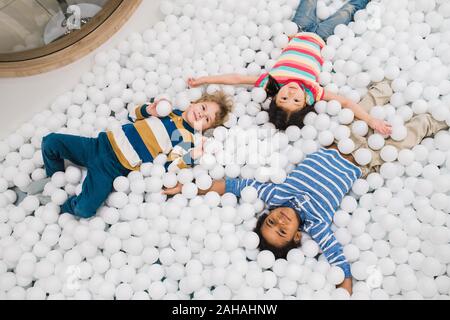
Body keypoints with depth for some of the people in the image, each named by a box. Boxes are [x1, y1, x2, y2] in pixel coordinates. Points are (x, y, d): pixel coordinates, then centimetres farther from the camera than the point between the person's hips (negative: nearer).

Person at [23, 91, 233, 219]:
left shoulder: (185, 139, -3)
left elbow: (166, 168, -13)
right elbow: (133, 114, 20)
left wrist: (191, 157, -27)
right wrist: (149, 110, -1)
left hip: (114, 169, -5)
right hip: (102, 144, 5)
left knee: (85, 209, -25)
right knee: (51, 142, -5)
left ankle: (58, 206, 10)